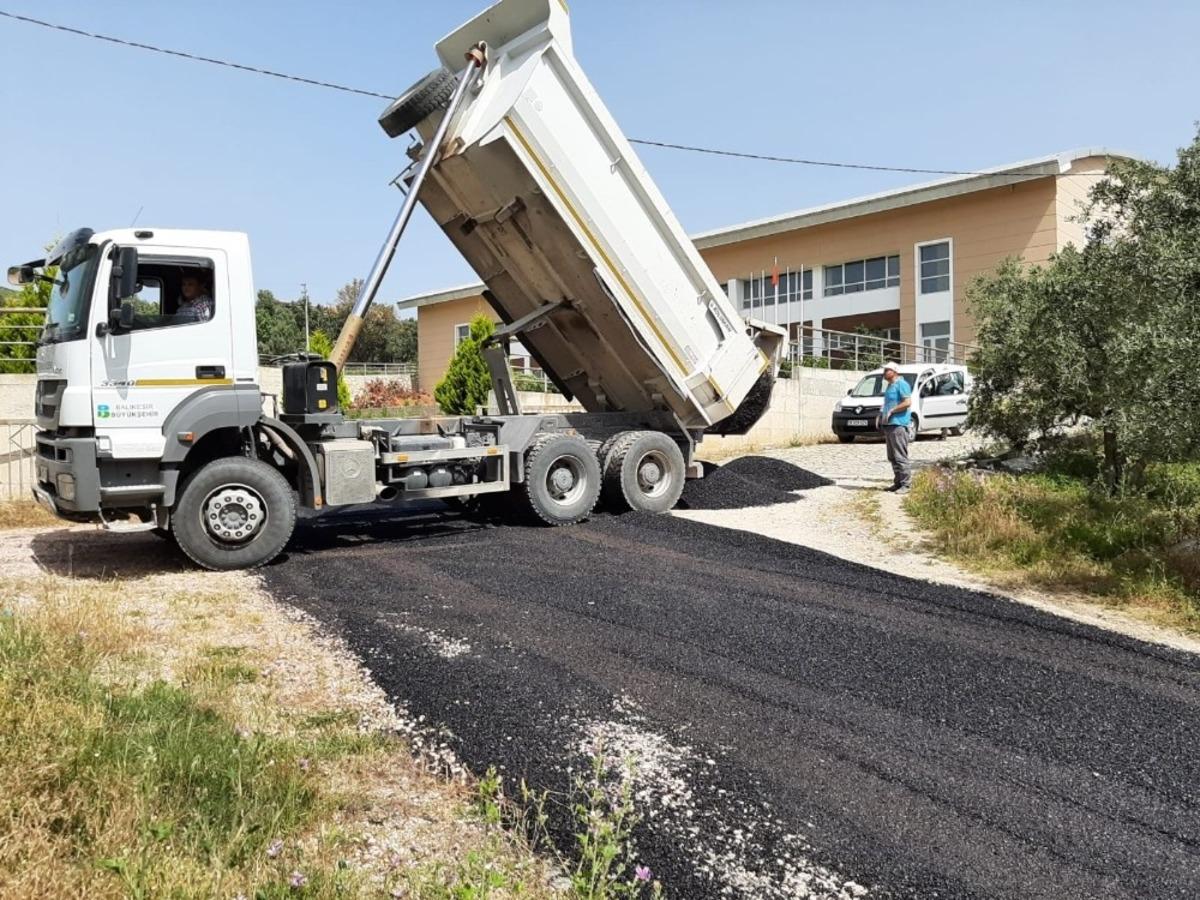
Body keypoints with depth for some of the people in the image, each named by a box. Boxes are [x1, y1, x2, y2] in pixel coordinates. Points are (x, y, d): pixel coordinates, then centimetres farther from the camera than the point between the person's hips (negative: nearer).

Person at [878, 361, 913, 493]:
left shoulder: (901, 384, -8)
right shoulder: (890, 386, 21)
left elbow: (907, 402, -18)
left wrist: (891, 411, -16)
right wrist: (882, 415, 16)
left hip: (898, 424, -10)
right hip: (889, 424, 10)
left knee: (900, 456, -10)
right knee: (892, 457, 11)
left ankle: (905, 484, -8)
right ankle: (898, 482, 17)